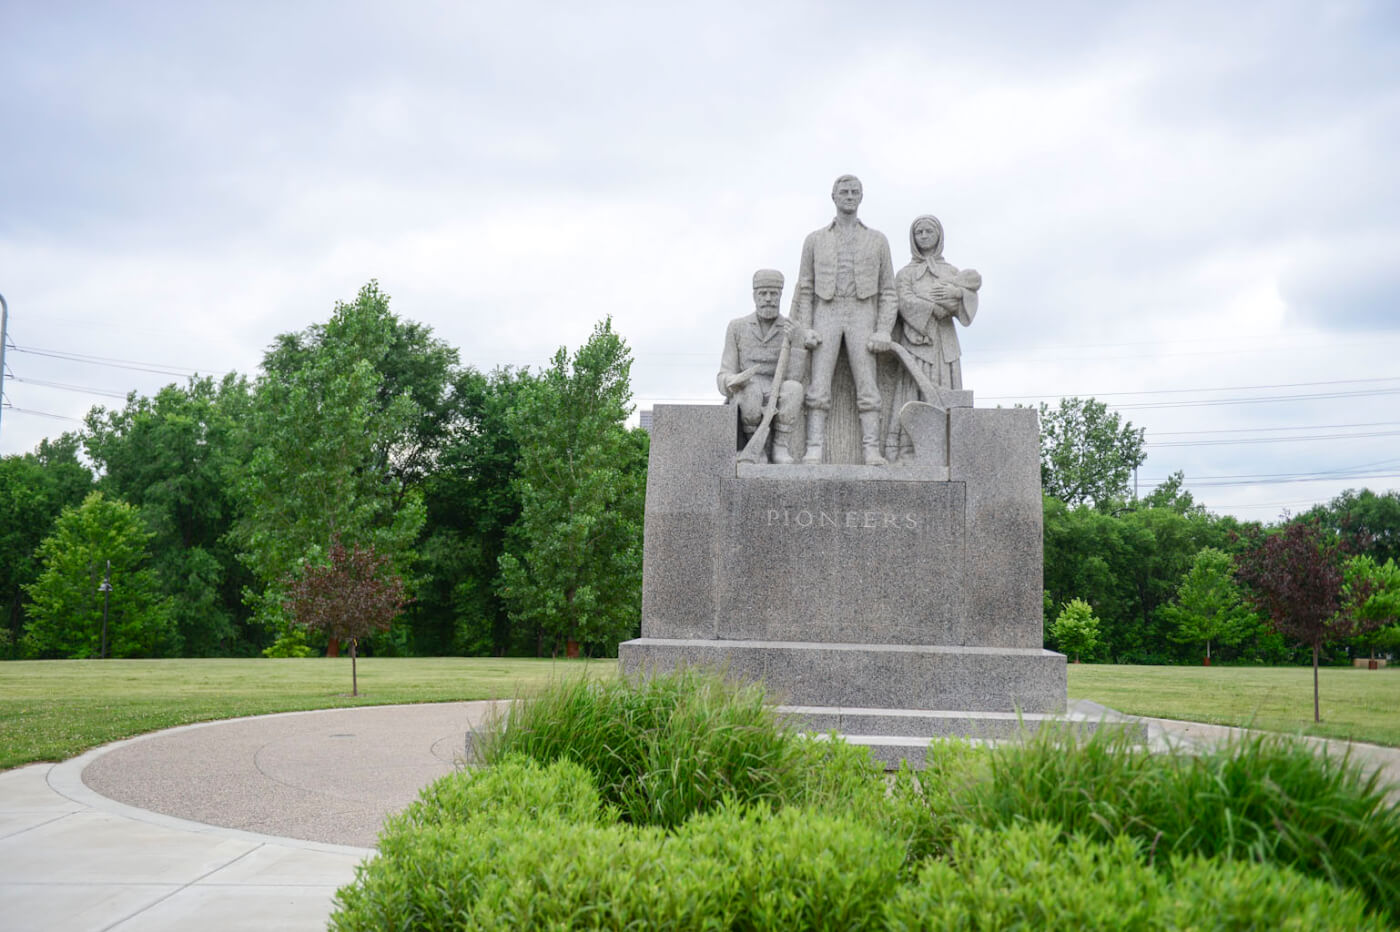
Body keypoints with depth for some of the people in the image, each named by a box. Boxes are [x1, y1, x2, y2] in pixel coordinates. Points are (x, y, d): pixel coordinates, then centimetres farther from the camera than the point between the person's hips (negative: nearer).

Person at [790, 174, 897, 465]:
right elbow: (804, 289, 8)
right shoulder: (815, 239, 13)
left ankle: (872, 452, -12)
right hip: (826, 316, 0)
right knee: (819, 386, -11)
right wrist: (804, 329, -6)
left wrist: (883, 331, -6)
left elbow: (887, 291, 8)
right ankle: (814, 452, -15)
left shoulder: (878, 240, 12)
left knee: (867, 387, -9)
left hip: (862, 317, 0)